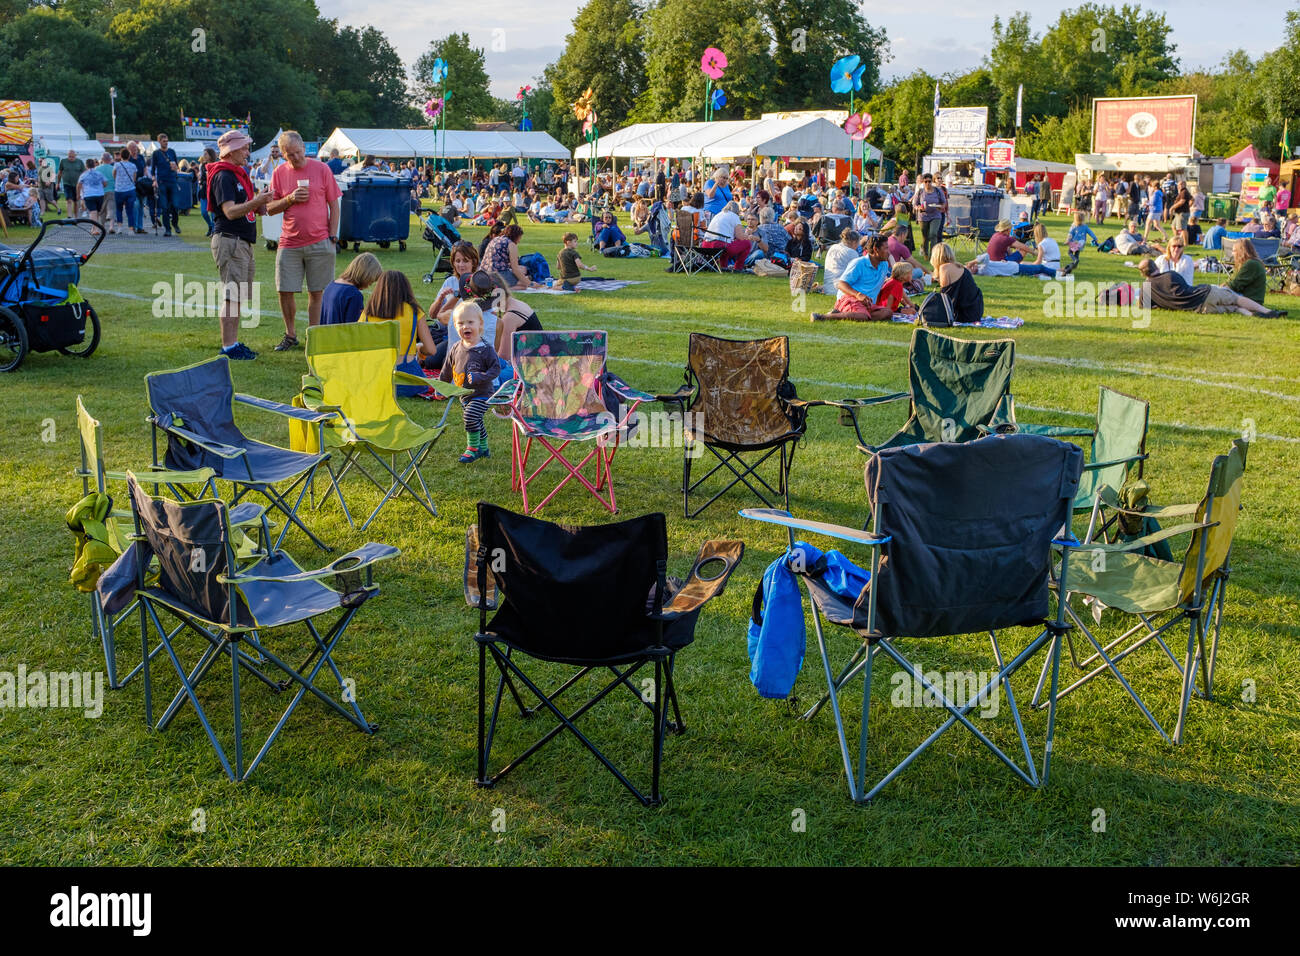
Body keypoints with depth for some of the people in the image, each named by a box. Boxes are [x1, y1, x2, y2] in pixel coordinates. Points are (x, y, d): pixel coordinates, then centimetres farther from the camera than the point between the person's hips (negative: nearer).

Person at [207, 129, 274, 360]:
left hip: (243, 242, 10)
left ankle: (233, 343, 20)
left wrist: (260, 204, 6)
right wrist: (256, 202, -31)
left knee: (238, 295, 13)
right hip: (229, 240, -10)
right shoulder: (224, 176, -12)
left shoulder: (238, 174, 19)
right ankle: (228, 347, -6)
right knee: (231, 295, -9)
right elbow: (230, 211, -22)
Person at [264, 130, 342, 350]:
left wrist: (332, 236, -2)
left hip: (319, 242, -2)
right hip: (289, 242, 2)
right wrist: (290, 199, -10)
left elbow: (334, 205, 5)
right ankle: (290, 335, 19)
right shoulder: (279, 173, 6)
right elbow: (270, 209, 8)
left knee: (316, 292, 2)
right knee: (285, 291, 2)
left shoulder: (321, 169, 1)